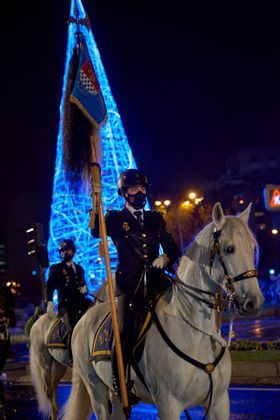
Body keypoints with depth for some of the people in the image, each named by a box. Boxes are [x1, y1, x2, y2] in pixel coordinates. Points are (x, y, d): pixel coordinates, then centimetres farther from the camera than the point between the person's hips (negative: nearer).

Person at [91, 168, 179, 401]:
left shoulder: (156, 218, 18)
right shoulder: (115, 218, 7)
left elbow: (173, 248, 16)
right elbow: (96, 232, -14)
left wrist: (165, 258, -7)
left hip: (156, 280, 4)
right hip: (129, 284, -4)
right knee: (125, 331, -15)